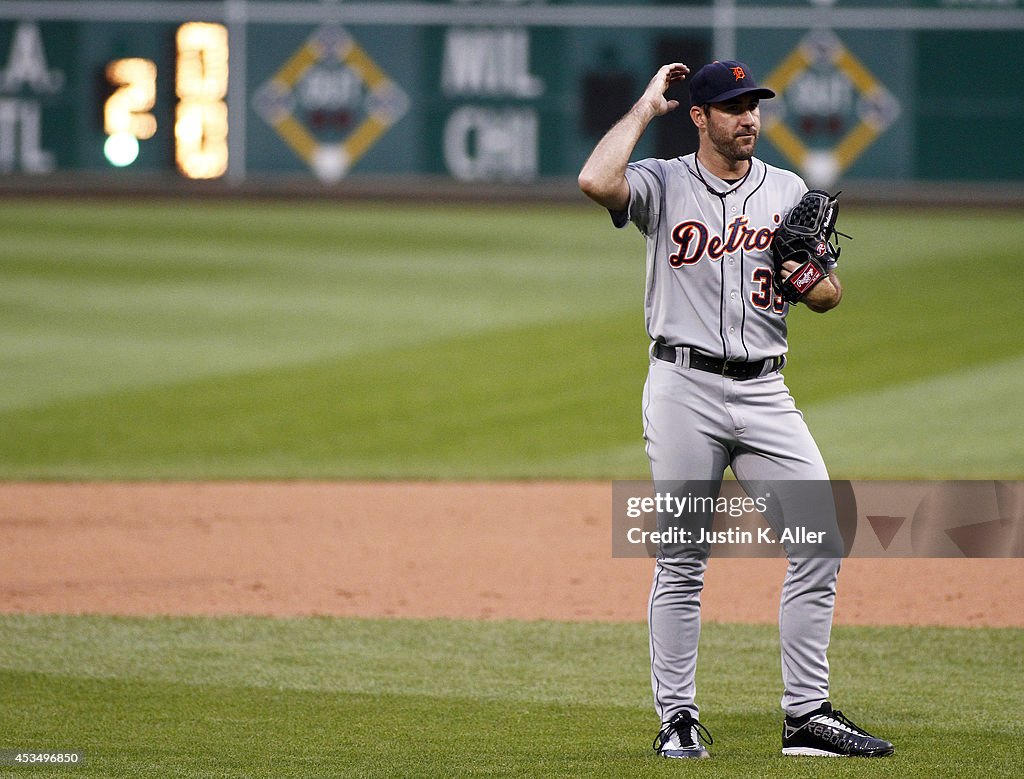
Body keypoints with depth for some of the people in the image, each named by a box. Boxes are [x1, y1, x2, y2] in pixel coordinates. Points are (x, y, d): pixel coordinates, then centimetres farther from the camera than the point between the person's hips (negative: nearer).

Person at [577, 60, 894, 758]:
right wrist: (647, 106, -9)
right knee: (681, 562, 0)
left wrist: (809, 285, -8)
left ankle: (807, 714, 0)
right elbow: (595, 181, -21)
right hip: (685, 390, -4)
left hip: (764, 391, 4)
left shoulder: (788, 192, 13)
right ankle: (677, 719, 8)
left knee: (822, 539, -5)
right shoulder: (663, 184, 1)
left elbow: (831, 293, 16)